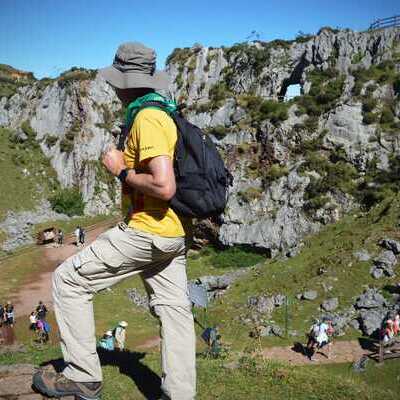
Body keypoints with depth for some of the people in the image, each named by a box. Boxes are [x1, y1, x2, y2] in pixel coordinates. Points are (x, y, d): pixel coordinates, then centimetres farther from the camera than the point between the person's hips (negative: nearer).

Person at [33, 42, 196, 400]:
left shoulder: (147, 119, -18)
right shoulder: (167, 112, 12)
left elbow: (164, 186, -27)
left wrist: (122, 171, -15)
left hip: (147, 232, -9)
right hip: (175, 234, 10)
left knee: (68, 280, 1)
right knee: (174, 309, 11)